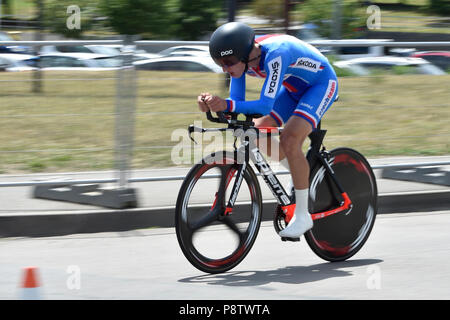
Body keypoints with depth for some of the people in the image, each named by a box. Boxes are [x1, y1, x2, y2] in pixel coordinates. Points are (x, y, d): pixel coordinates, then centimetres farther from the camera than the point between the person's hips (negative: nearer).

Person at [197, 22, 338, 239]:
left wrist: (226, 105, -52)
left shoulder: (275, 54, -37)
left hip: (321, 84, -8)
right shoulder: (239, 60, -15)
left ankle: (302, 215, -13)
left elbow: (265, 106, -41)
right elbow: (237, 102, -11)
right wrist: (212, 103, -32)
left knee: (289, 140, -24)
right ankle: (305, 175, 21)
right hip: (294, 88, 8)